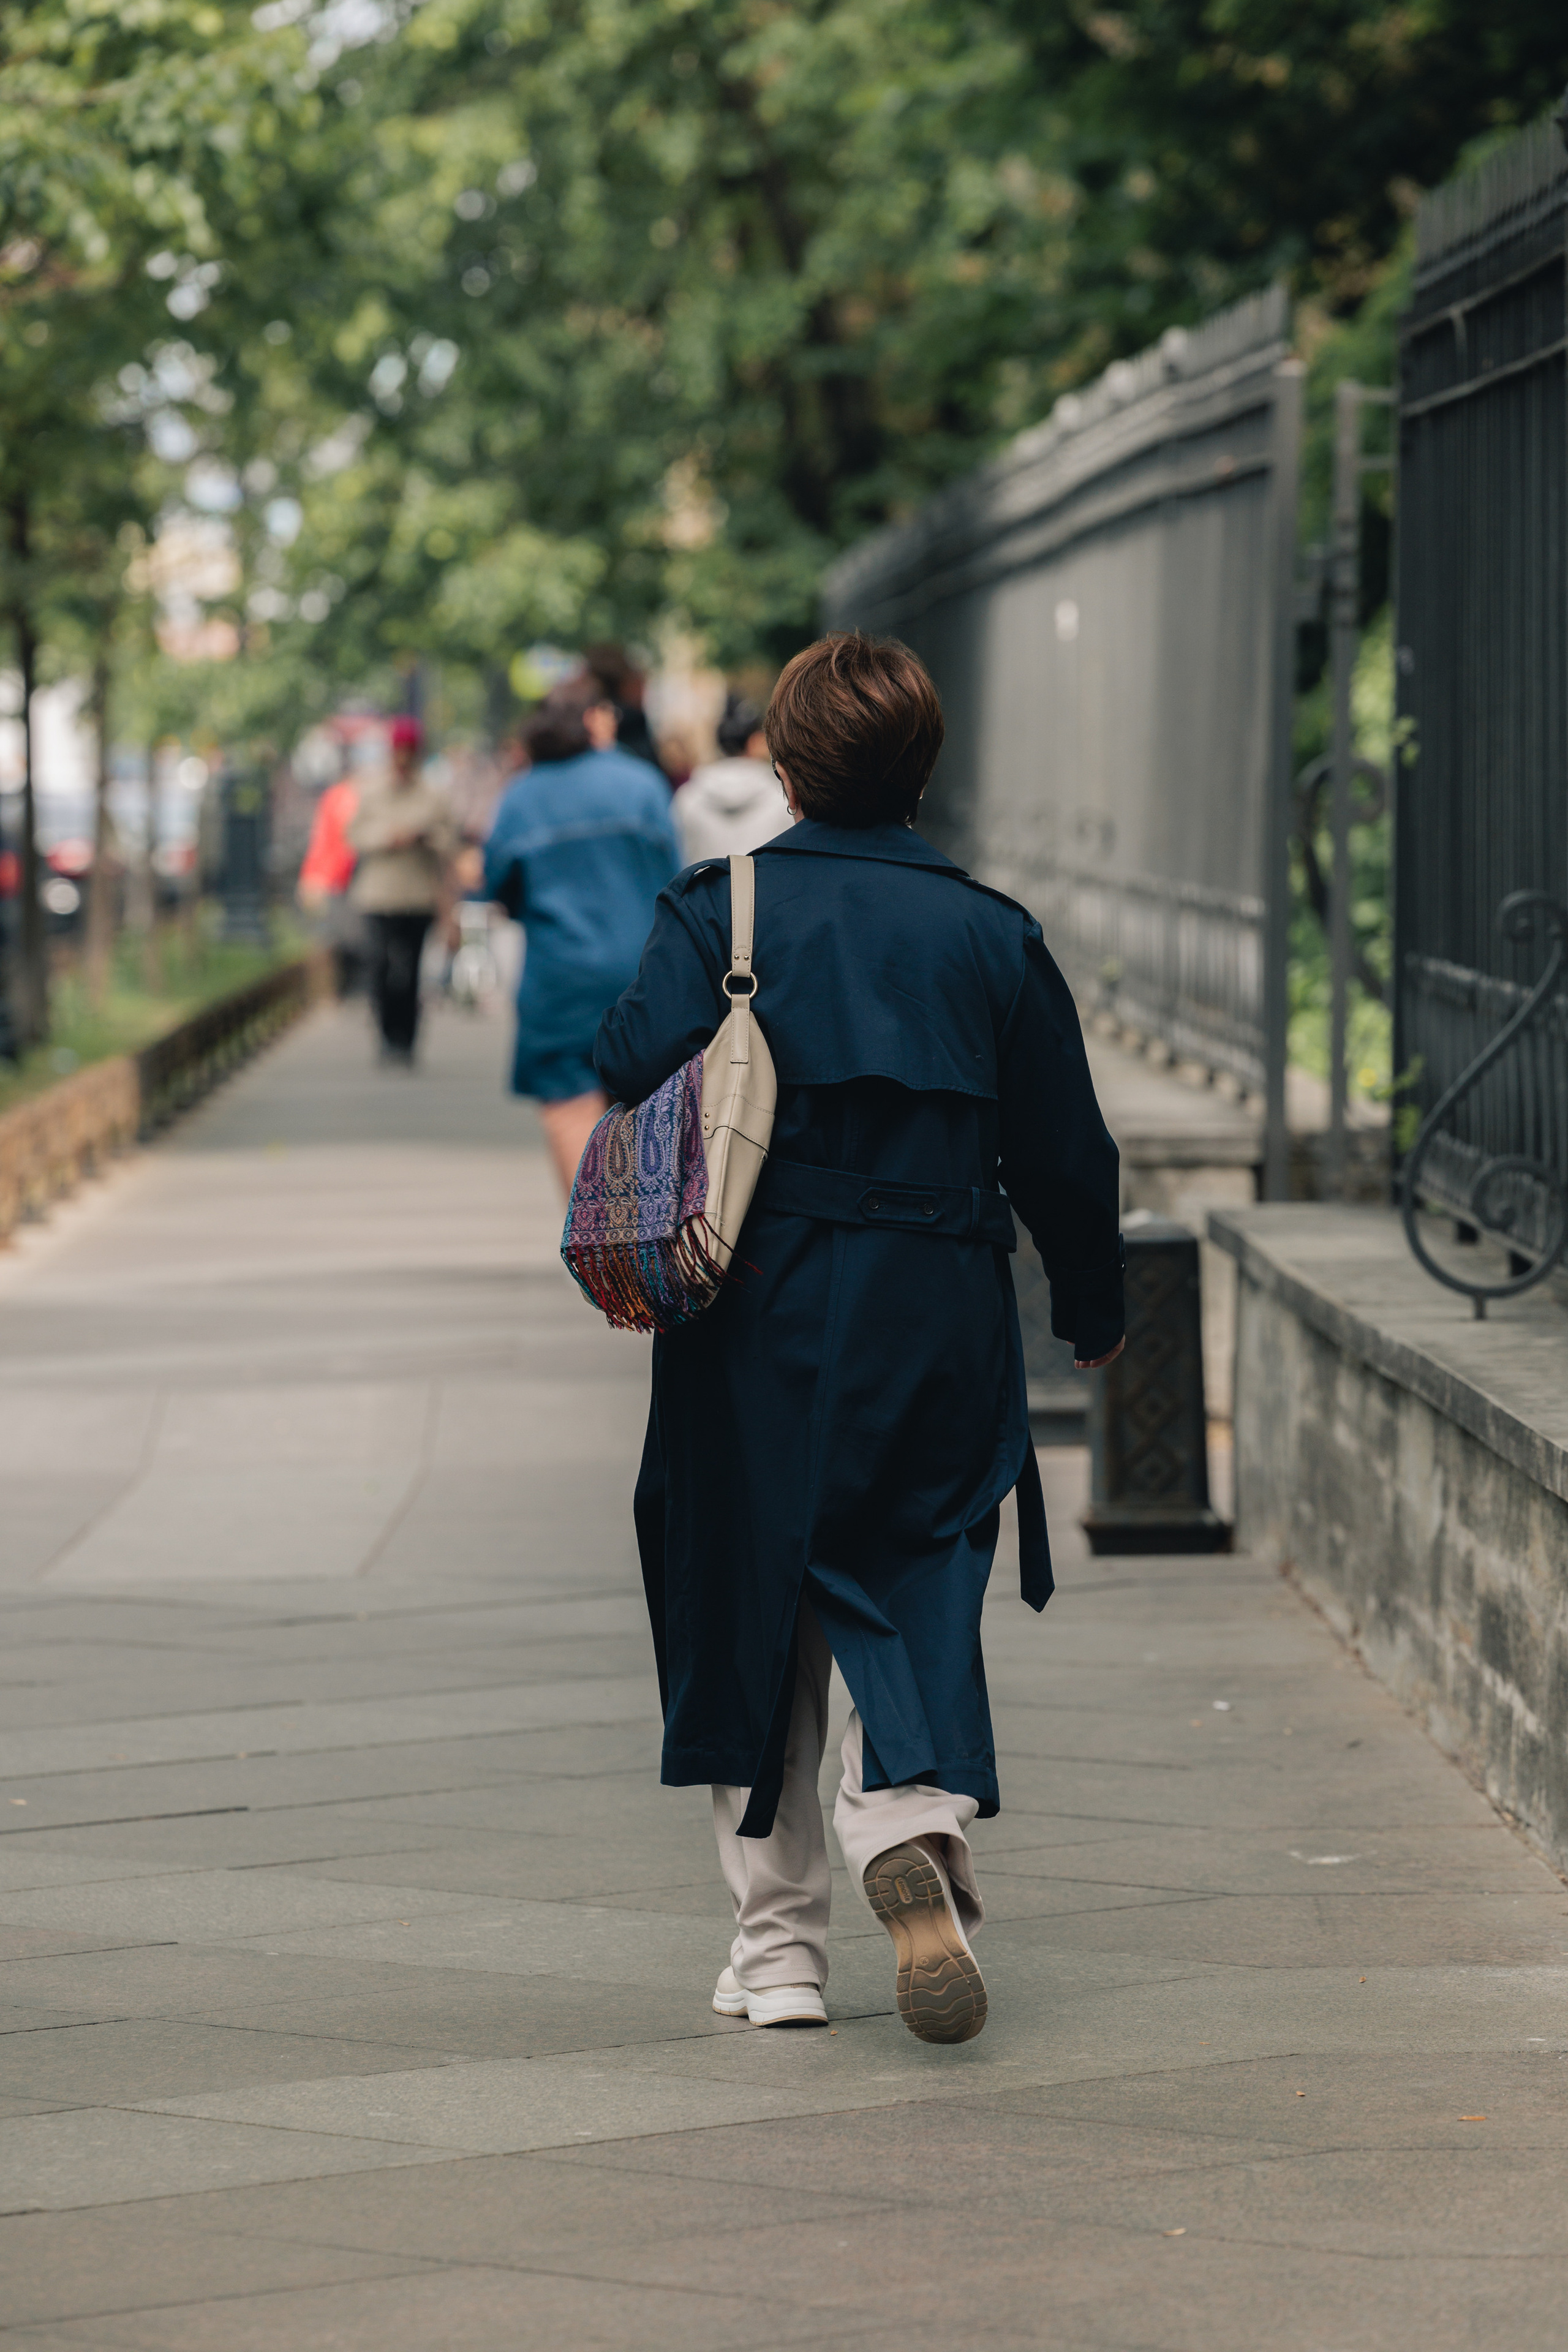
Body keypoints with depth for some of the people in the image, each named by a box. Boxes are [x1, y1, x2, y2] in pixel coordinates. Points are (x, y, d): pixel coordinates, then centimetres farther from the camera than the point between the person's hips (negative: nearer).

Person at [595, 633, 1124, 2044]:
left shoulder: (723, 908, 0)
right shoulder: (994, 933, 6)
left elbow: (641, 1064, -16)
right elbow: (1066, 1150, 9)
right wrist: (1093, 1312, 22)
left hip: (763, 1309, -1)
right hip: (941, 1315, 1)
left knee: (754, 1615, 8)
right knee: (915, 1591, 6)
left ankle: (777, 1941, 10)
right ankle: (917, 1821, -23)